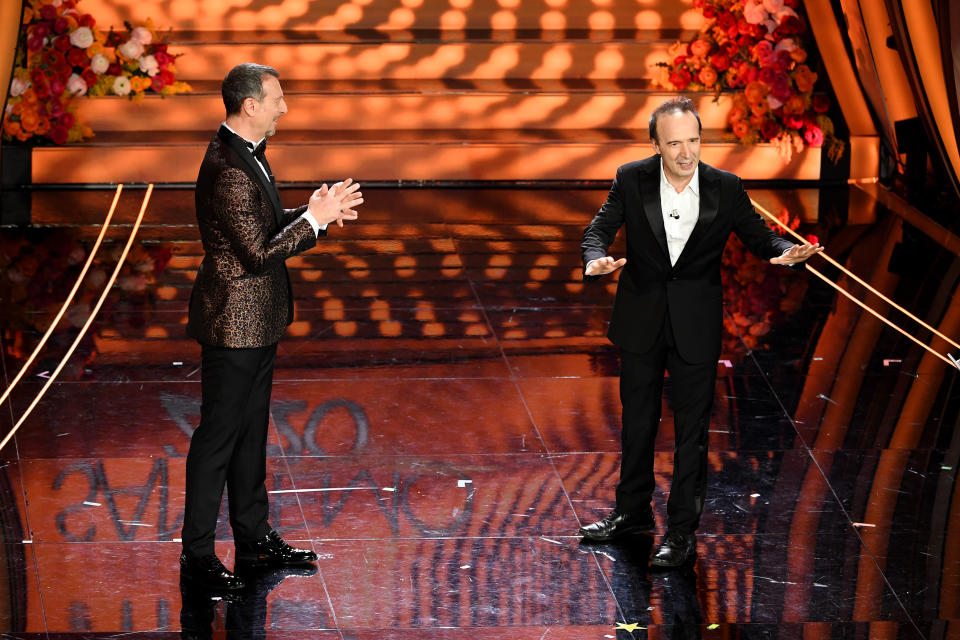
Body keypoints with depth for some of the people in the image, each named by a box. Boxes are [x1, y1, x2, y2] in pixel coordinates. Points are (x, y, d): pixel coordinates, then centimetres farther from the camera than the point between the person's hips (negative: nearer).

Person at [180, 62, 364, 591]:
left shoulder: (245, 154, 8)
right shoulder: (229, 170, -25)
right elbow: (260, 251, -25)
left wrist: (314, 212, 3)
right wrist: (315, 219, -19)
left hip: (257, 319, 10)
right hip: (235, 323, -10)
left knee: (251, 429, 18)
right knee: (219, 434, -2)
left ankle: (253, 537, 29)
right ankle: (197, 556, 5)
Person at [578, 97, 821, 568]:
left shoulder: (726, 189, -9)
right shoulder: (631, 180, -8)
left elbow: (758, 235, -1)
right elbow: (601, 227, -6)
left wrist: (785, 252, -24)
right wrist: (596, 260, -29)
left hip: (695, 327, -2)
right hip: (641, 321, 2)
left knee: (691, 429, 3)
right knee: (637, 421, 17)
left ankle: (682, 531, 12)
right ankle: (633, 511, 35)